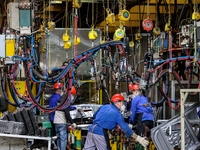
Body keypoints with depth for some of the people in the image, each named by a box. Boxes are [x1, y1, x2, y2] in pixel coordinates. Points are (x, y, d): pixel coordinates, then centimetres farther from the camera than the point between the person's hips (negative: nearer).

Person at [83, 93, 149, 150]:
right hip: (100, 132, -7)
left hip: (91, 129, 7)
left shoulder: (104, 107, 13)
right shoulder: (117, 114, -6)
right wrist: (138, 139, -13)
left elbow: (94, 115, 25)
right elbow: (125, 128, -11)